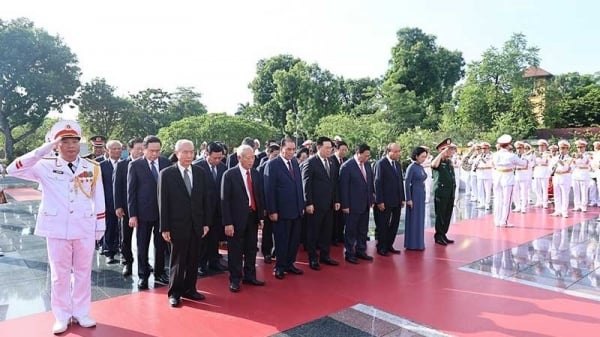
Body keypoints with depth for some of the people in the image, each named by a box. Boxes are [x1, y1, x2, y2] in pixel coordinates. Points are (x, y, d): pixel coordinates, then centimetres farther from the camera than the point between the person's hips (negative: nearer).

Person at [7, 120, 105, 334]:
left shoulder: (92, 168, 0)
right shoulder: (46, 166, -4)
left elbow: (98, 200, 3)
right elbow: (13, 170, -18)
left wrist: (100, 227, 4)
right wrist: (44, 150, -23)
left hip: (85, 229, 1)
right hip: (57, 230, -1)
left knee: (83, 273, 11)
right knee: (59, 274, 11)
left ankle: (81, 313, 26)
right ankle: (62, 316, 25)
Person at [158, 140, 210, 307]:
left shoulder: (200, 172, 5)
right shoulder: (166, 174, -5)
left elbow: (205, 199, 7)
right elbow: (163, 202, -6)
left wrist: (206, 223, 4)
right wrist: (164, 228, -8)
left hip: (196, 224, 4)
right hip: (177, 224, -3)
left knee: (193, 260, 12)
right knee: (177, 260, 7)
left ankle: (189, 289, 27)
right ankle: (174, 293, 22)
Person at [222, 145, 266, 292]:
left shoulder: (256, 174, 6)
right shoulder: (230, 174, -10)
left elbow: (259, 196, 11)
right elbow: (225, 200, -11)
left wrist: (261, 216, 8)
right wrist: (228, 223, -15)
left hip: (253, 217, 5)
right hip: (237, 218, -5)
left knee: (251, 249, 15)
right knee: (235, 251, 6)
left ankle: (249, 276, 31)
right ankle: (235, 280, 21)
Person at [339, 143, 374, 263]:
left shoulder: (367, 164, 5)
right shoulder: (347, 166, -15)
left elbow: (370, 183, 13)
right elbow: (344, 187, -14)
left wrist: (371, 199, 10)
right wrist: (345, 205, -14)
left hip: (365, 204, 7)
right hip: (353, 205, -6)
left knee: (363, 230, 16)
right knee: (351, 231, 7)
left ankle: (360, 251, 30)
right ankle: (349, 253, 20)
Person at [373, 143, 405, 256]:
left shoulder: (398, 164, 12)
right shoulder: (380, 164, -11)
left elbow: (400, 181, 15)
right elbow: (378, 183, -14)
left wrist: (402, 199, 10)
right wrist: (379, 201, -17)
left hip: (397, 201, 7)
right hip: (385, 202, -7)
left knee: (394, 224, 12)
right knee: (383, 225, 5)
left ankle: (389, 245, 25)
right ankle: (381, 247, 18)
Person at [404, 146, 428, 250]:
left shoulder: (421, 167, 10)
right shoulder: (411, 167, -13)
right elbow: (406, 183, -15)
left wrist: (423, 195, 13)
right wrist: (408, 199, -17)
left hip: (421, 195, 8)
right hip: (414, 195, -8)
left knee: (420, 219, 13)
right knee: (413, 219, 0)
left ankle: (418, 243, 22)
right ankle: (412, 244, 9)